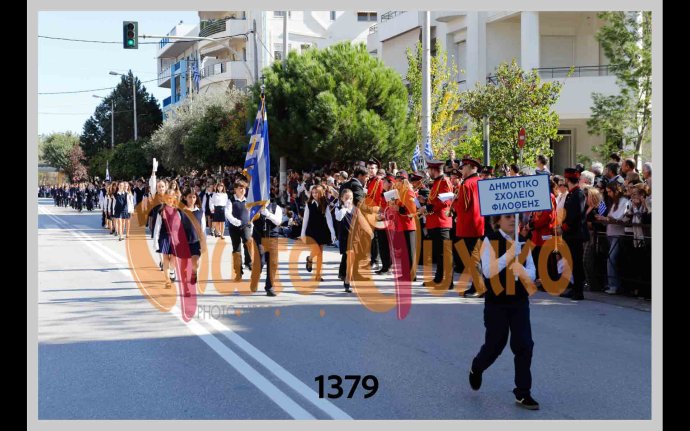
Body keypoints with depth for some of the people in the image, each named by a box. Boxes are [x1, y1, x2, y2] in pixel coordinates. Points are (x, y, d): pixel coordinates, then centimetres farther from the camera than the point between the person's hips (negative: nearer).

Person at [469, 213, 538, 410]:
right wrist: (510, 253, -28)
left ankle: (522, 393, 8)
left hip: (520, 300, 4)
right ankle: (476, 368, 42)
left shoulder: (522, 240, 4)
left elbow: (531, 271, 3)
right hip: (496, 301, -4)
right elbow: (488, 271, -22)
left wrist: (522, 271, -20)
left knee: (524, 345, -3)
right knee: (495, 344, 8)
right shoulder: (490, 241, -11)